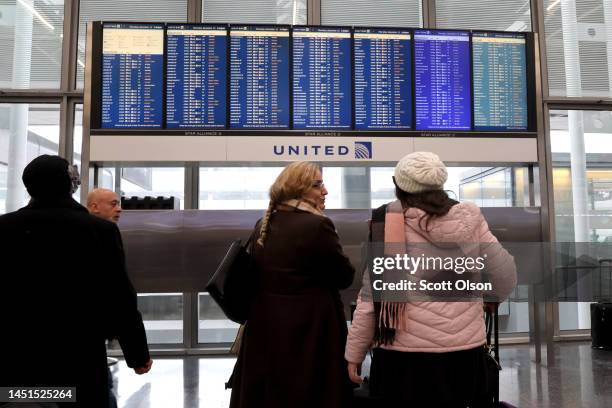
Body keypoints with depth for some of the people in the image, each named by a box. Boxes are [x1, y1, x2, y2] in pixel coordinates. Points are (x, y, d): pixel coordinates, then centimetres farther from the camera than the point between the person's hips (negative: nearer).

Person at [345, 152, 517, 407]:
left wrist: (354, 353, 2)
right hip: (466, 351, 3)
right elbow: (505, 280, 7)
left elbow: (371, 297, -9)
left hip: (406, 356, -3)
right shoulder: (470, 222, -1)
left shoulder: (389, 224, -10)